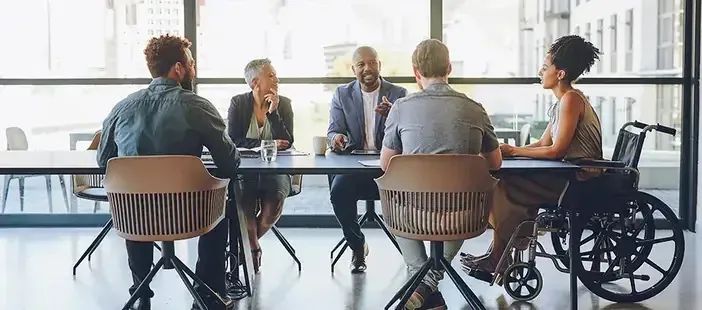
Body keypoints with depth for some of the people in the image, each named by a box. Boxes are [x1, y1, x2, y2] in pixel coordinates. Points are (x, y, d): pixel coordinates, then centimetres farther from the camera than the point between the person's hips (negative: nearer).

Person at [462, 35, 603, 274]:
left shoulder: (571, 99, -16)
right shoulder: (565, 100, 14)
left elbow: (557, 150, -21)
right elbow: (543, 144, 13)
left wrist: (513, 151, -13)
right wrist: (510, 151, -1)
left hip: (580, 180, -10)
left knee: (508, 189, -10)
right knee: (508, 181, 6)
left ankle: (498, 258, 3)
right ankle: (499, 255, 7)